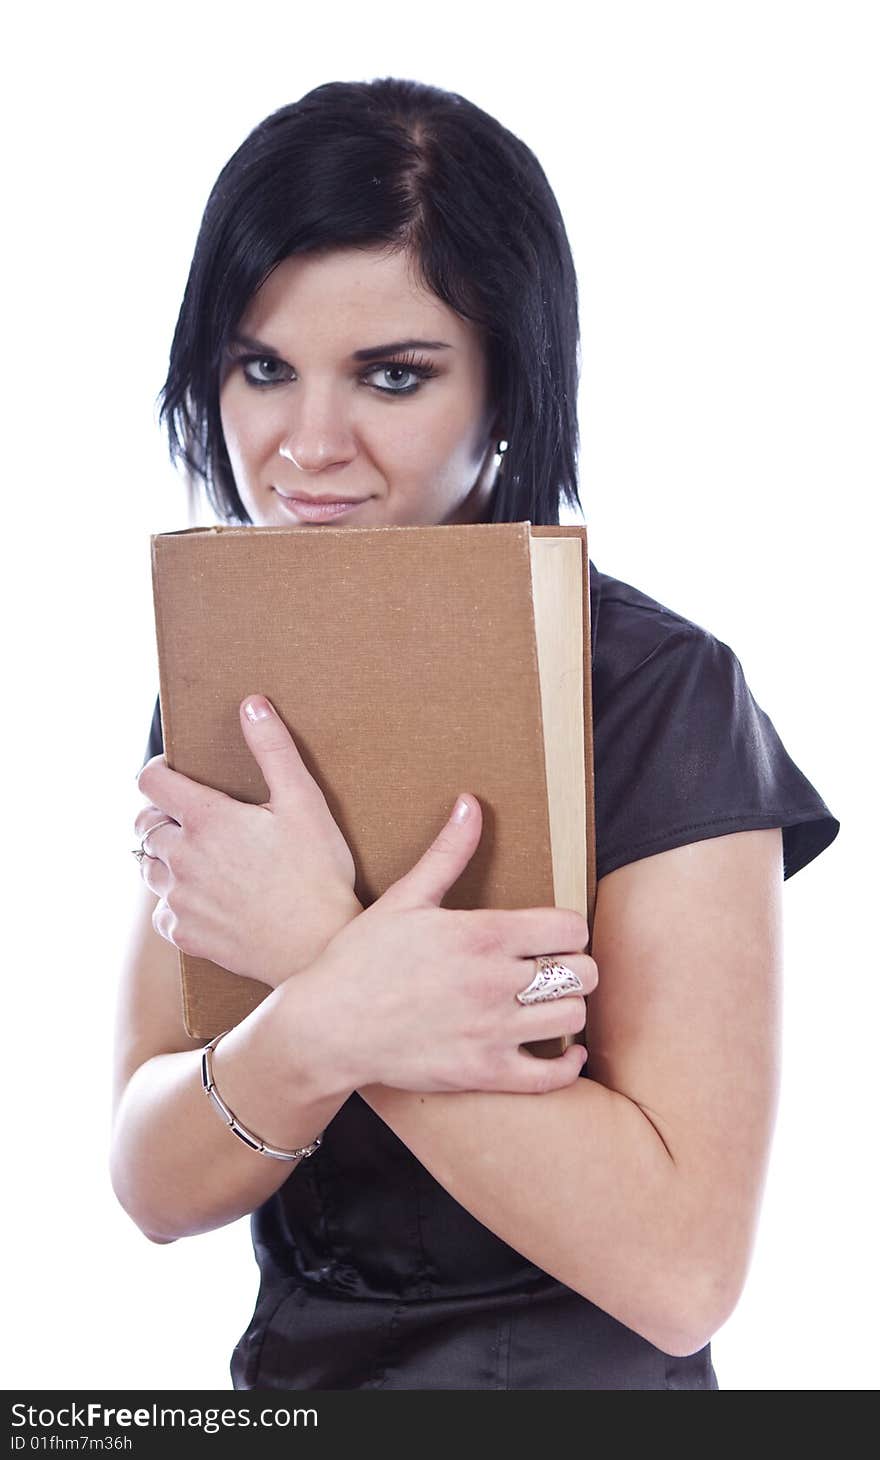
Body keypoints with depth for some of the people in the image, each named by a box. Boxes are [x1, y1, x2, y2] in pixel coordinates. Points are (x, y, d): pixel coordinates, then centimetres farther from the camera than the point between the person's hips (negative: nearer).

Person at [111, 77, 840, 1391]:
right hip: (287, 1375, 4)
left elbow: (682, 1265, -23)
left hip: (570, 1379, -4)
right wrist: (324, 1032, -25)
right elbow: (152, 1185, -7)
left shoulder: (662, 691, -17)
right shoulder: (217, 690, -1)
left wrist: (310, 951, -24)